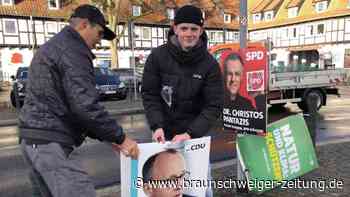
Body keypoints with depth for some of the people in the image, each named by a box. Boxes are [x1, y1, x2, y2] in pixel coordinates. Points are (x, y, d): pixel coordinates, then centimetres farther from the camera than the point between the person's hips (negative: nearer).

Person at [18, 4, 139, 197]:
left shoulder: (50, 47, 21)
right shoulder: (73, 50, -11)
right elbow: (85, 105, -23)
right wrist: (119, 137, -12)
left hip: (33, 138, 11)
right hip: (51, 142, -10)